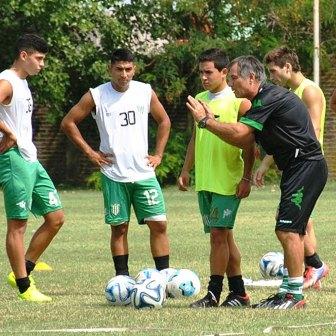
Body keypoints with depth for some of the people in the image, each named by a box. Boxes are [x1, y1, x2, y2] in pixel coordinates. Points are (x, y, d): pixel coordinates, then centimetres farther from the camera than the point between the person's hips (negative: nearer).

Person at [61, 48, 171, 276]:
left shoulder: (146, 92, 4)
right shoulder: (96, 96, -4)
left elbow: (164, 121, 18)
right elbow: (68, 123, 2)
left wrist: (158, 155, 10)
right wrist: (90, 152, -1)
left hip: (144, 172, 2)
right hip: (113, 175, -2)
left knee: (159, 224, -4)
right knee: (119, 228, 2)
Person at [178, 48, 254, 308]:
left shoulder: (239, 101, -8)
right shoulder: (199, 100, 12)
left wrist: (246, 178, -13)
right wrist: (186, 170, 16)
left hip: (228, 181, -7)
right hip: (204, 180, 7)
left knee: (218, 233, -10)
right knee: (223, 235, 10)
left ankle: (214, 292, -7)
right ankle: (239, 293, 16)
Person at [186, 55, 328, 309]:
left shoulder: (269, 98, -15)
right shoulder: (264, 99, 17)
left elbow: (239, 134, -21)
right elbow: (245, 142, 14)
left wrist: (206, 120, -10)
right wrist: (212, 120, 7)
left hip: (306, 167, -11)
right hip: (297, 168, 11)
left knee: (287, 229, -13)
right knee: (292, 230, 11)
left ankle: (296, 294, -11)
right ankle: (291, 291, 15)